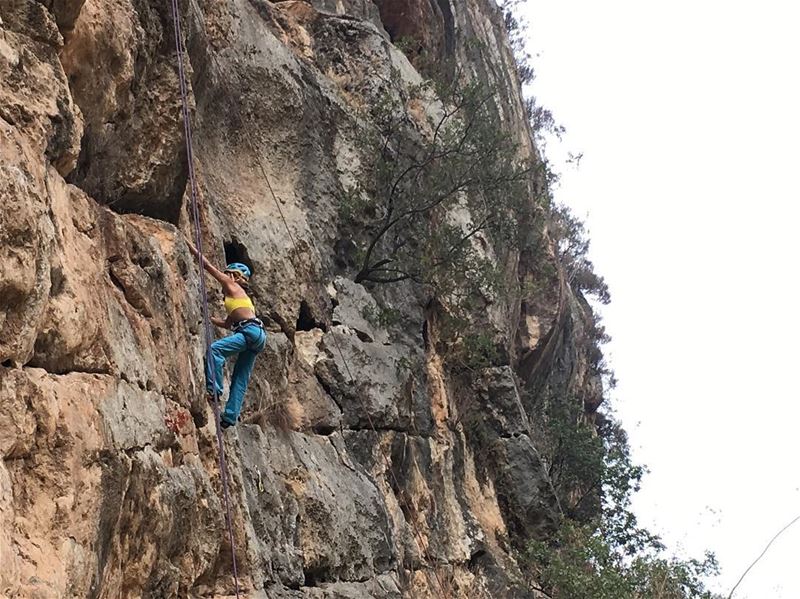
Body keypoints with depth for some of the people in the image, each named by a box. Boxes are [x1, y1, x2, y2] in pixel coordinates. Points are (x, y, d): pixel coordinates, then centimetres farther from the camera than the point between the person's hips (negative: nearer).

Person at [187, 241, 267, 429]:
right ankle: (230, 416, 2)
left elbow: (207, 265, 9)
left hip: (251, 331, -9)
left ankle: (214, 388, -26)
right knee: (240, 379, 5)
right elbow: (228, 323, 37)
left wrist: (189, 246, 14)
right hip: (256, 335, 9)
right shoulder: (238, 295, 32)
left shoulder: (232, 285, 9)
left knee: (215, 349, -22)